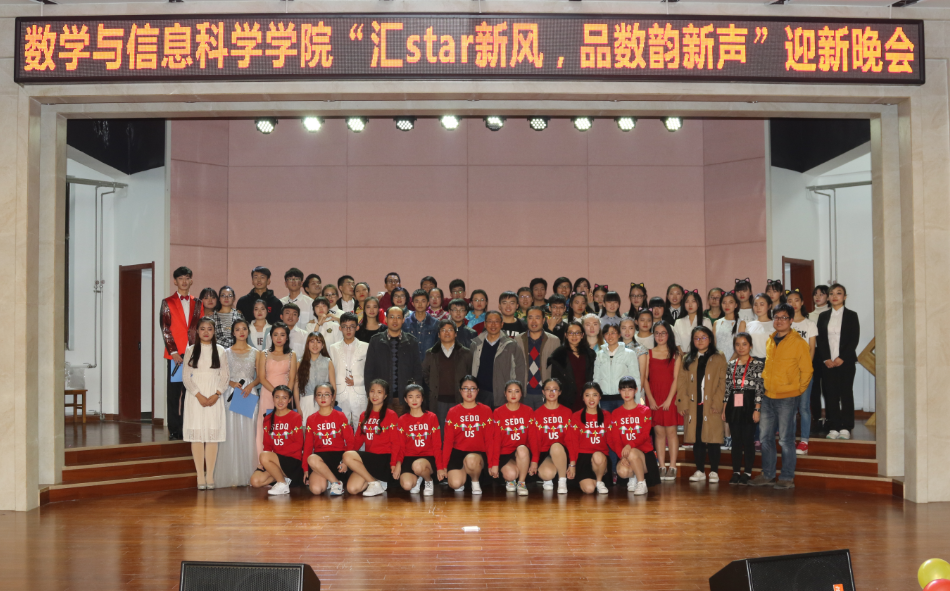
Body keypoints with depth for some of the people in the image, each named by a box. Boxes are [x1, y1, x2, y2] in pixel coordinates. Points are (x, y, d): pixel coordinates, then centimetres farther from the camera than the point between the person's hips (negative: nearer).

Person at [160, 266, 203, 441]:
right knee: (174, 393, 0)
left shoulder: (197, 304, 14)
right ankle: (174, 431, 3)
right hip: (175, 355, -3)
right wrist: (173, 351, -11)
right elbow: (165, 329, -2)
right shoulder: (168, 303, 4)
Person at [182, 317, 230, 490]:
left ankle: (210, 476, 1)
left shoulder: (220, 351, 8)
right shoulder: (190, 350, 6)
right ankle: (200, 476, -3)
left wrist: (216, 395, -10)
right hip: (195, 396, -1)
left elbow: (224, 377, 6)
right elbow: (185, 377, 0)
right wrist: (199, 395, -12)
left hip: (214, 397, 1)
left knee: (213, 435, -2)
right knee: (197, 434, -4)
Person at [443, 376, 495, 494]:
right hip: (457, 453, 1)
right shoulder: (453, 412, 7)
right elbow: (447, 441, 5)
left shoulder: (486, 411, 4)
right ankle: (463, 474, 14)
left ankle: (475, 482, -5)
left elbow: (490, 439, 1)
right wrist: (443, 466, -1)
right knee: (455, 484, -24)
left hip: (479, 453, -1)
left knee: (471, 460, -38)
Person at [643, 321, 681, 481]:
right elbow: (645, 378, 5)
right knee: (659, 432, 1)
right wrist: (650, 399, -6)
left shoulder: (675, 354, 5)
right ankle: (662, 467, 3)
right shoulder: (648, 354, 9)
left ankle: (672, 467, -2)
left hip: (670, 397, -2)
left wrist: (669, 399, -11)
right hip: (654, 398, 2)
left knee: (671, 431, -4)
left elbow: (676, 379, -1)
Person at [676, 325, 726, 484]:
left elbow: (722, 383, -1)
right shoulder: (688, 360, 15)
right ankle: (700, 471, 13)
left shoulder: (718, 359, 6)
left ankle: (714, 472, 3)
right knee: (696, 439, 6)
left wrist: (717, 403, -11)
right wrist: (683, 402, -3)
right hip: (693, 406, 3)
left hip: (711, 406, -3)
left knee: (712, 438, -3)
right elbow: (682, 382, 8)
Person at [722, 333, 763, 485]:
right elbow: (727, 387, 12)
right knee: (735, 440, 7)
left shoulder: (758, 364, -3)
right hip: (734, 405, 4)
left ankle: (747, 473, 6)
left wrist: (757, 409, -11)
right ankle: (736, 472, 13)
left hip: (749, 405, -4)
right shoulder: (731, 365, 11)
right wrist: (724, 408, 8)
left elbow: (760, 388, -7)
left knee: (748, 439, -1)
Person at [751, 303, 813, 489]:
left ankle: (787, 478, 5)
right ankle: (767, 475, 20)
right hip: (768, 396, 6)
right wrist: (763, 382, 11)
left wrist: (798, 390, -1)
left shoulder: (798, 342, -6)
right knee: (765, 437, 10)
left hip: (787, 398, -6)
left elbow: (806, 370, -3)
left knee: (786, 439, -2)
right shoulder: (769, 341, 12)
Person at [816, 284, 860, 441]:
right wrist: (826, 359, -6)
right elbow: (820, 340, 7)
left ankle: (846, 428, 3)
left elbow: (854, 339, -4)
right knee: (830, 394, 0)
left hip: (845, 361, -2)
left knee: (846, 393, -1)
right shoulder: (823, 316, 12)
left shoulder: (851, 315, 3)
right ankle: (834, 427, 5)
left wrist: (842, 358, -12)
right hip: (827, 362, 3)